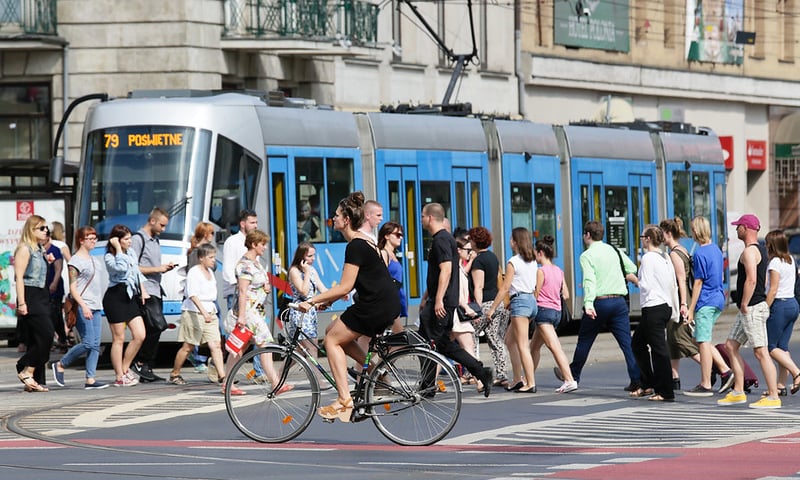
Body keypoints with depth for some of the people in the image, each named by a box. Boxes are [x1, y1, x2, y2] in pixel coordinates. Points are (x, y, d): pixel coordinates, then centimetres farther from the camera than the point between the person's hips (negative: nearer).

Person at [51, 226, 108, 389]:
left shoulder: (93, 259, 17)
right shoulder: (76, 260, -8)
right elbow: (73, 287, -13)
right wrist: (83, 306, -22)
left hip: (96, 306, 8)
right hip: (83, 307, -8)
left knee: (95, 345, 1)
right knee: (88, 343, -12)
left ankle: (90, 379, 0)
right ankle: (60, 365, 5)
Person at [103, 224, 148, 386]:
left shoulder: (131, 252, 15)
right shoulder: (109, 257, -8)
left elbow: (137, 272, 24)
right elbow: (121, 268, -26)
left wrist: (143, 290, 15)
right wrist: (118, 248, -19)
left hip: (131, 297, 7)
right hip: (115, 297, -7)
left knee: (140, 335, -1)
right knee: (119, 338, -3)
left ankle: (125, 368, 15)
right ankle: (120, 377, 2)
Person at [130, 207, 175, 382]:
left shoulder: (156, 241, 22)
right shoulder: (138, 239, -7)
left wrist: (165, 268, 10)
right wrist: (157, 269, -13)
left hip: (156, 292, 9)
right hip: (145, 292, -9)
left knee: (152, 331, 6)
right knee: (157, 325, -20)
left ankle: (146, 369, 8)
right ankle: (140, 362, -12)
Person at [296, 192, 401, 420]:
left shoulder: (355, 246, -15)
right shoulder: (364, 241, 16)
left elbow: (345, 287, -18)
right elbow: (350, 284, 21)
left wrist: (312, 301, -14)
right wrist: (326, 300, 16)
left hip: (375, 306, -10)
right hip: (388, 304, 10)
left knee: (332, 339, -1)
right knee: (333, 331, 17)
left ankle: (344, 401, -8)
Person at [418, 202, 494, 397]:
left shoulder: (441, 240, -14)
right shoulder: (445, 238, 19)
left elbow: (446, 270, -24)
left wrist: (438, 300, -27)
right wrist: (426, 298, 31)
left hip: (441, 303, -10)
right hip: (449, 302, 10)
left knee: (427, 342, -4)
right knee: (444, 344, 12)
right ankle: (482, 373, 9)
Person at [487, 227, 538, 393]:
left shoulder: (513, 262, -10)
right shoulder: (533, 262, 12)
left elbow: (505, 288, -10)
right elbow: (534, 285, 14)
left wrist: (492, 308, -4)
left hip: (520, 300, -9)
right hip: (532, 300, 9)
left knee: (522, 345, -7)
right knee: (510, 341, 18)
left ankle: (530, 383, -11)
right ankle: (518, 379, 16)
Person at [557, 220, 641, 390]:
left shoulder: (587, 255, -5)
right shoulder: (614, 250, 11)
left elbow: (589, 280, -19)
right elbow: (632, 269, 18)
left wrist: (588, 303, -30)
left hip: (599, 301, -4)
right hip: (619, 300, 4)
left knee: (584, 340, 13)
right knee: (626, 341, -1)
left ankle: (573, 375, 27)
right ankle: (637, 379, -13)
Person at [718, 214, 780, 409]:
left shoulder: (750, 251, -15)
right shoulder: (760, 250, 17)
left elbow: (751, 280, -25)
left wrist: (744, 305, -19)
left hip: (752, 309, -11)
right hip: (749, 309, 11)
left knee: (761, 352, -9)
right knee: (731, 346, 14)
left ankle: (773, 397, -8)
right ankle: (738, 392, 17)